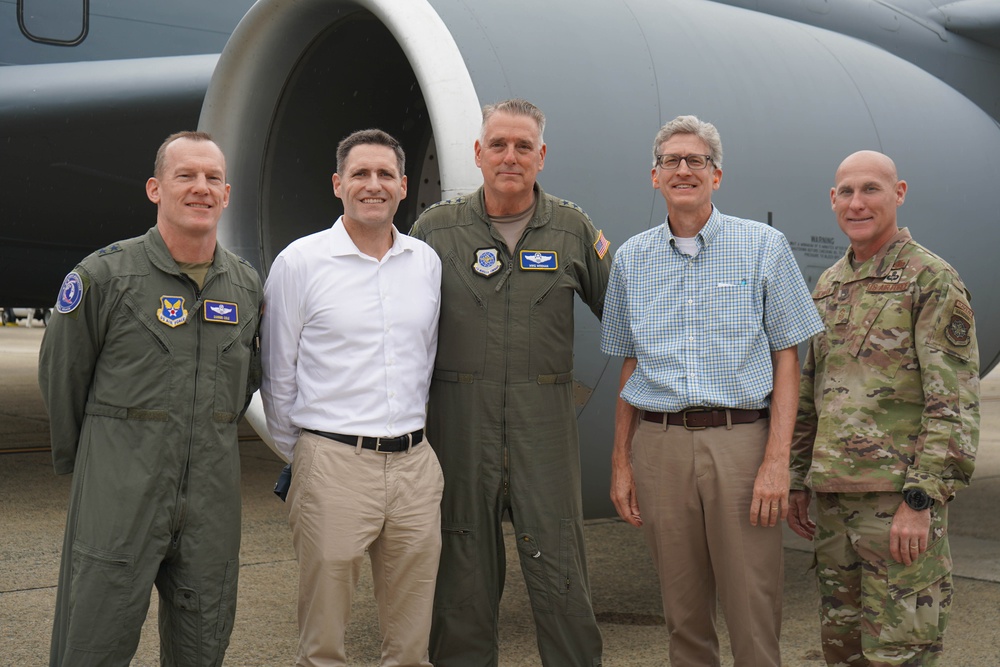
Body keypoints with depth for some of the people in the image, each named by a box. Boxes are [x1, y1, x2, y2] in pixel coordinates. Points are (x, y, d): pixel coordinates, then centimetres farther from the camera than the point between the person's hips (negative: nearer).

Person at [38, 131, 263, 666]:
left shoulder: (246, 285, 7)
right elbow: (60, 379, 3)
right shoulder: (103, 276, -7)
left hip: (213, 499, 4)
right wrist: (78, 461, 12)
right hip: (118, 498, -4)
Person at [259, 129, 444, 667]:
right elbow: (278, 376, 4)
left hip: (415, 463, 4)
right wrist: (300, 454, 8)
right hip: (333, 465, -4)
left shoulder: (426, 262, 9)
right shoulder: (299, 263, -2)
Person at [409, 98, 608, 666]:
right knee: (463, 572, 9)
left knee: (560, 572, 0)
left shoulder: (573, 229, 6)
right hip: (459, 421, 1)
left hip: (545, 422, 0)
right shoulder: (437, 228, 5)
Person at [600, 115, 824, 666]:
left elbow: (786, 356, 0)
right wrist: (620, 461, 10)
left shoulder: (764, 246, 2)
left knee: (753, 615, -2)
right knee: (683, 613, 10)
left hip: (741, 441, -2)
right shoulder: (631, 258, 11)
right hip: (659, 446, 3)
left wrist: (777, 460, -9)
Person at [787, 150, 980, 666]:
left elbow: (956, 404, -13)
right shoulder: (829, 285, 15)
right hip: (834, 493, 7)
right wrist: (797, 481, 17)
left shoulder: (934, 281, -7)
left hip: (900, 496, -7)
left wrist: (920, 501, -20)